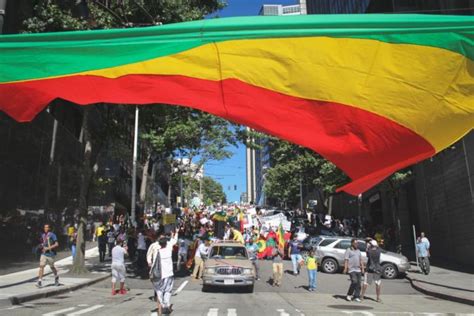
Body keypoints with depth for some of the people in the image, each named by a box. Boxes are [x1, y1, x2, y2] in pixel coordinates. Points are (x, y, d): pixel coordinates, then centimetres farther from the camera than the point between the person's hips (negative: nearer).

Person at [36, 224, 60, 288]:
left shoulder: (52, 235, -10)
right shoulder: (43, 235, 9)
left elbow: (56, 244, -16)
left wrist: (48, 248, -21)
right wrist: (42, 245, 5)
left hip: (51, 254, -4)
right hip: (43, 254, 4)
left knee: (52, 267, 11)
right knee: (41, 266, -10)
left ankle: (56, 277, 36)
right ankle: (40, 281, -10)